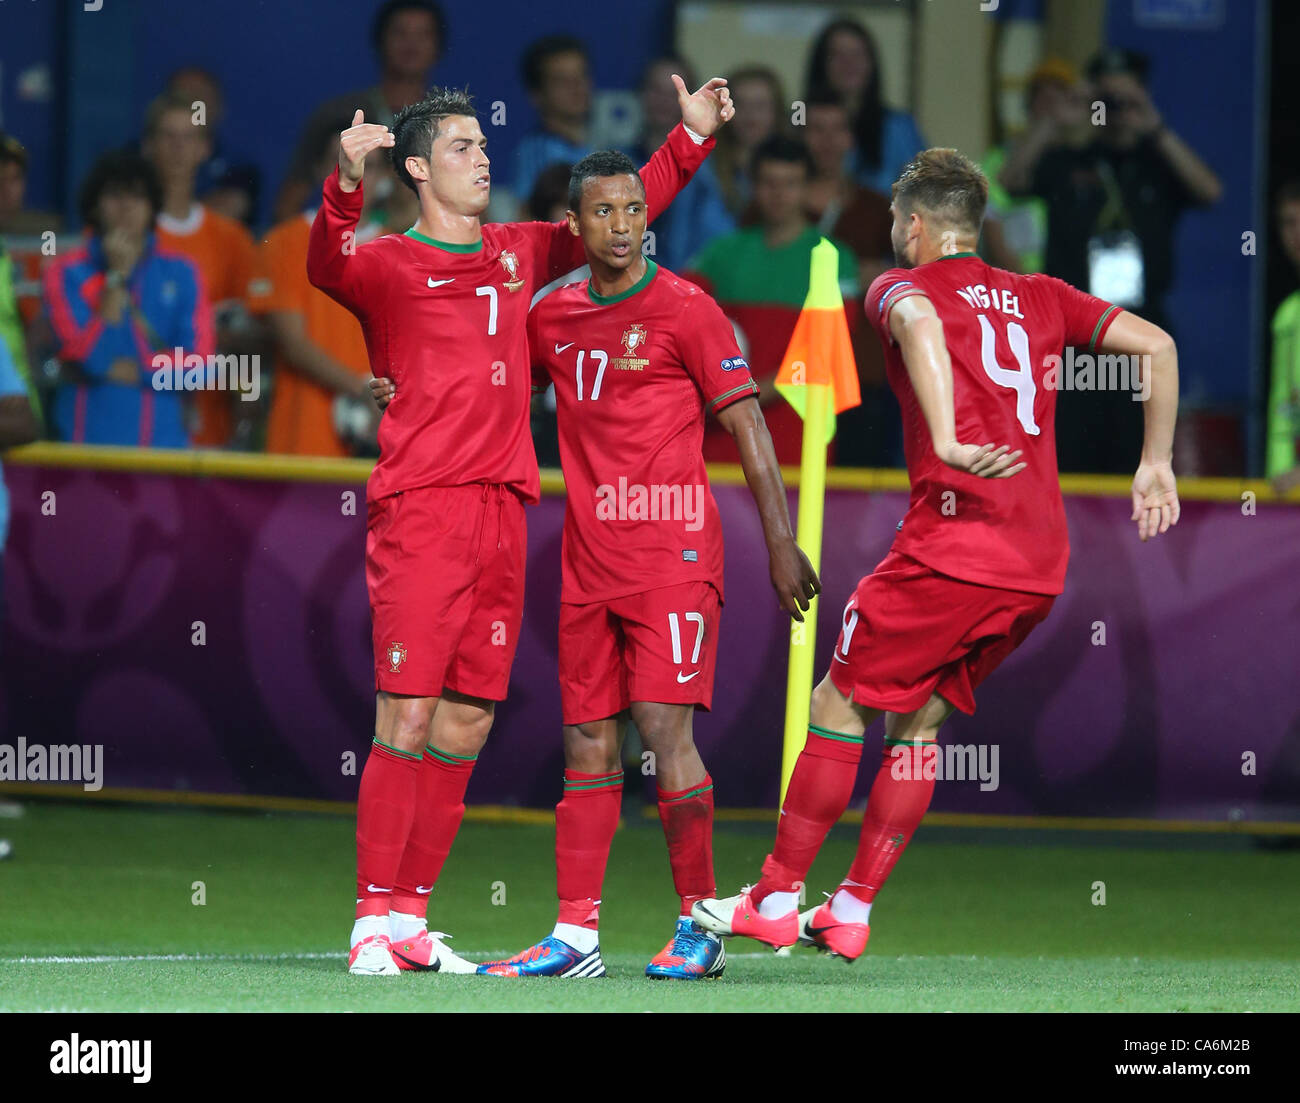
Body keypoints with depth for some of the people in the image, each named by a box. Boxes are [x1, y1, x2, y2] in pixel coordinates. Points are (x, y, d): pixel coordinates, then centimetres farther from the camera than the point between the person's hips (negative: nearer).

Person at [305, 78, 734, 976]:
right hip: (420, 512, -6)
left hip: (502, 512, 6)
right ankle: (373, 923, -8)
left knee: (465, 726, 6)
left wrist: (692, 137, 25)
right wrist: (347, 187, -39)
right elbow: (329, 267, -22)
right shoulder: (390, 264, 0)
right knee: (406, 720, -10)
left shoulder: (518, 253, 19)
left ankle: (412, 919, 14)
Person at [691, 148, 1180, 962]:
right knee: (920, 720, 17)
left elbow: (921, 325, -23)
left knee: (839, 705, 7)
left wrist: (947, 442, -34)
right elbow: (1155, 343, 12)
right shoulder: (1041, 298, 18)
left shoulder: (901, 286, 2)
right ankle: (851, 911, 17)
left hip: (952, 548, -6)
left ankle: (776, 901, 11)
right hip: (1041, 566, 6)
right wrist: (1156, 465, 15)